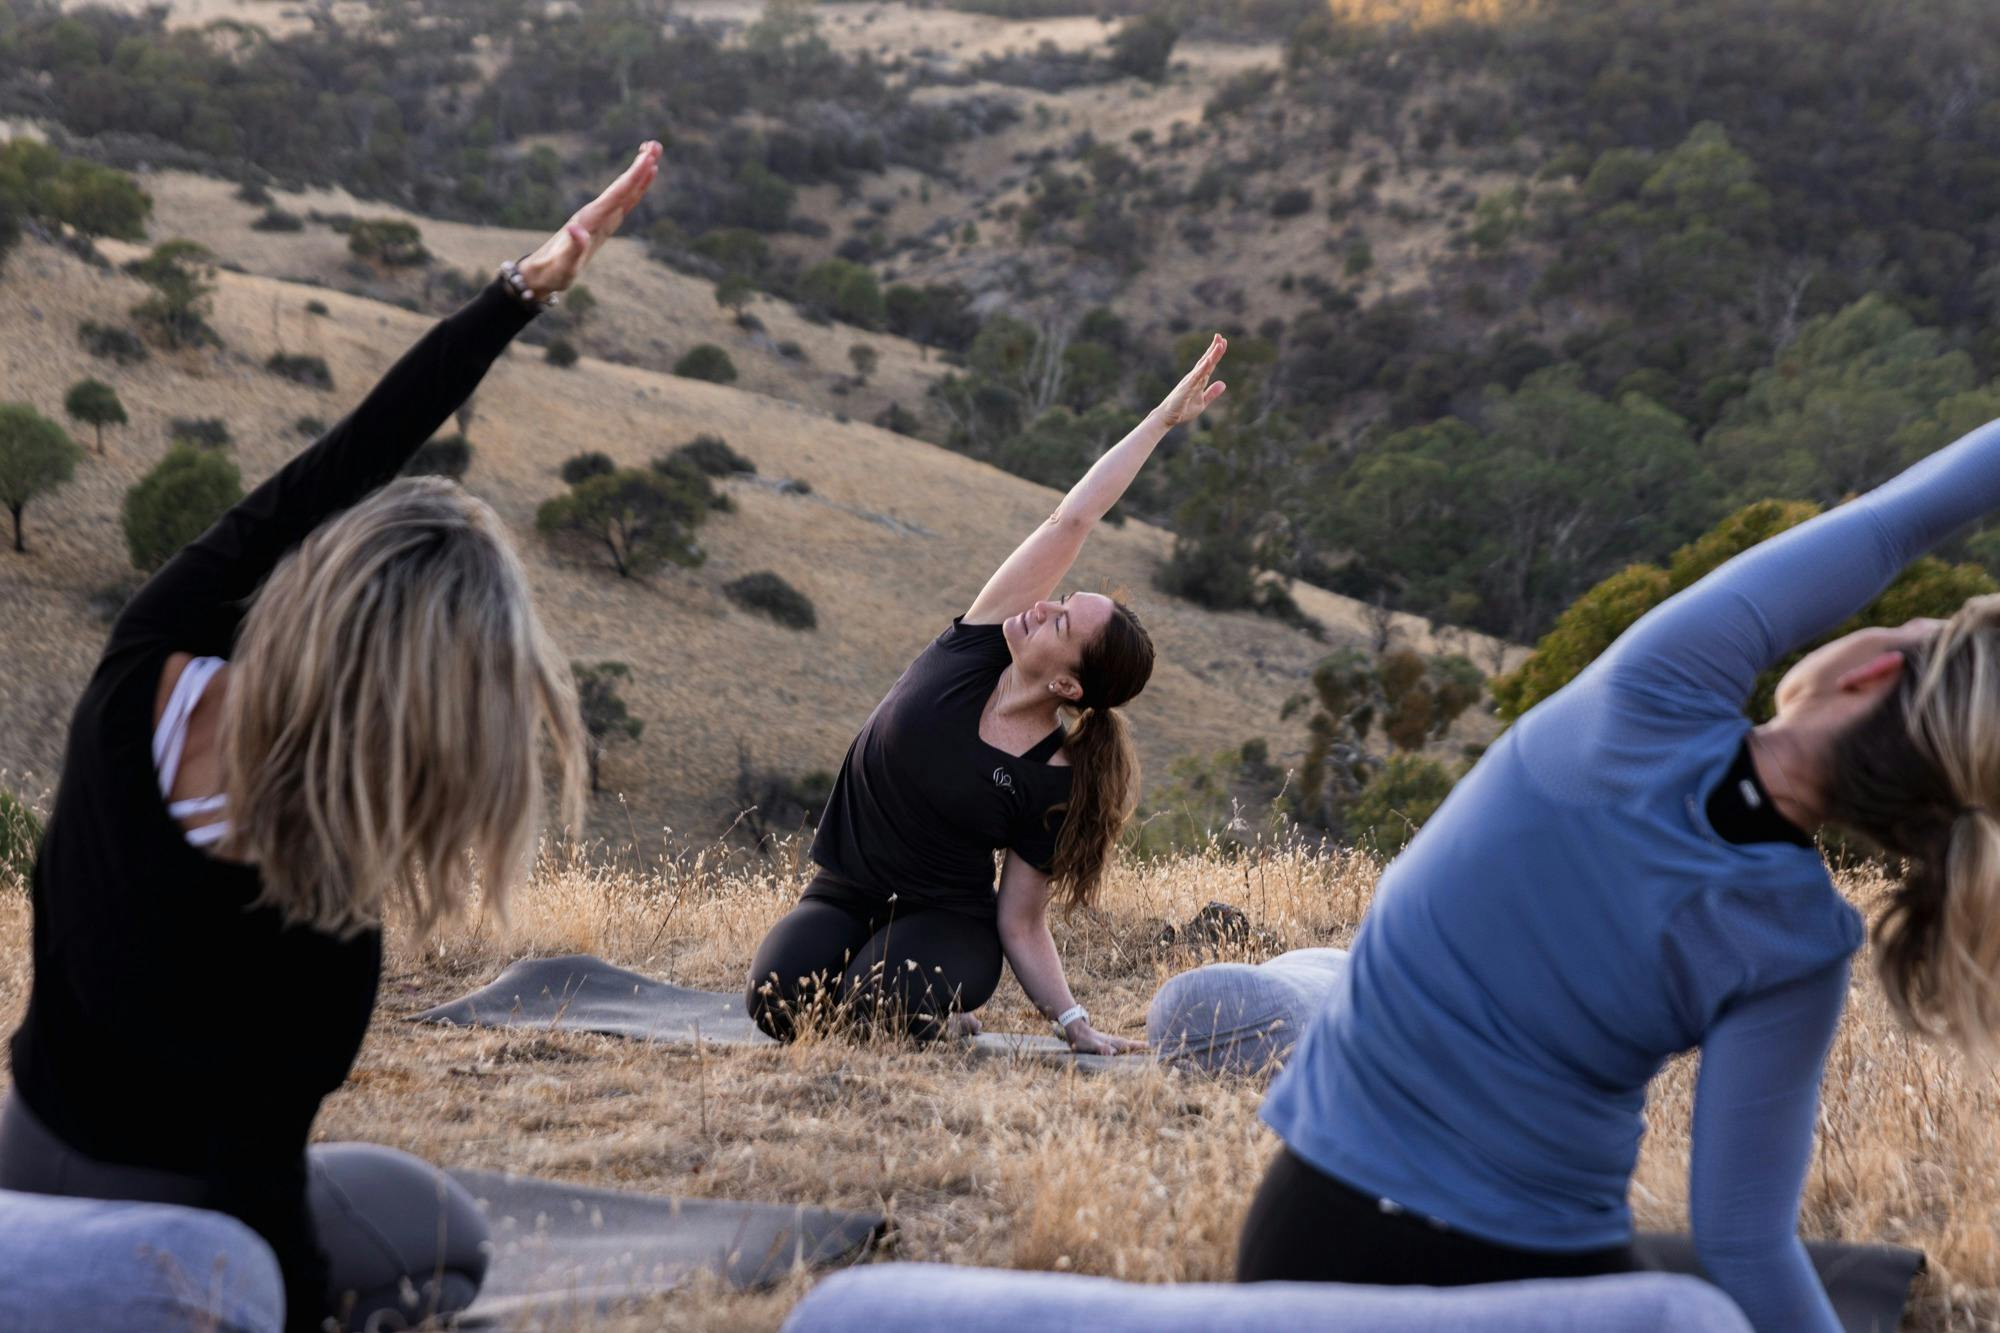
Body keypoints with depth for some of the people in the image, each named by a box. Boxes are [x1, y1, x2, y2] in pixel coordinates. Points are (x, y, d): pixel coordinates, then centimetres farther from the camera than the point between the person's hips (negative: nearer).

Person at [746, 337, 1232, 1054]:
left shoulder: (1055, 785, -16)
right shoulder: (973, 650, -9)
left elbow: (1020, 923, -7)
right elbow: (1071, 519, -13)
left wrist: (1076, 1023, -20)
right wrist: (1162, 418, -12)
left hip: (946, 920, -3)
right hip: (843, 898, 3)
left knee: (883, 1012, -35)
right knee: (780, 1002, -26)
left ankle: (943, 1013, 1)